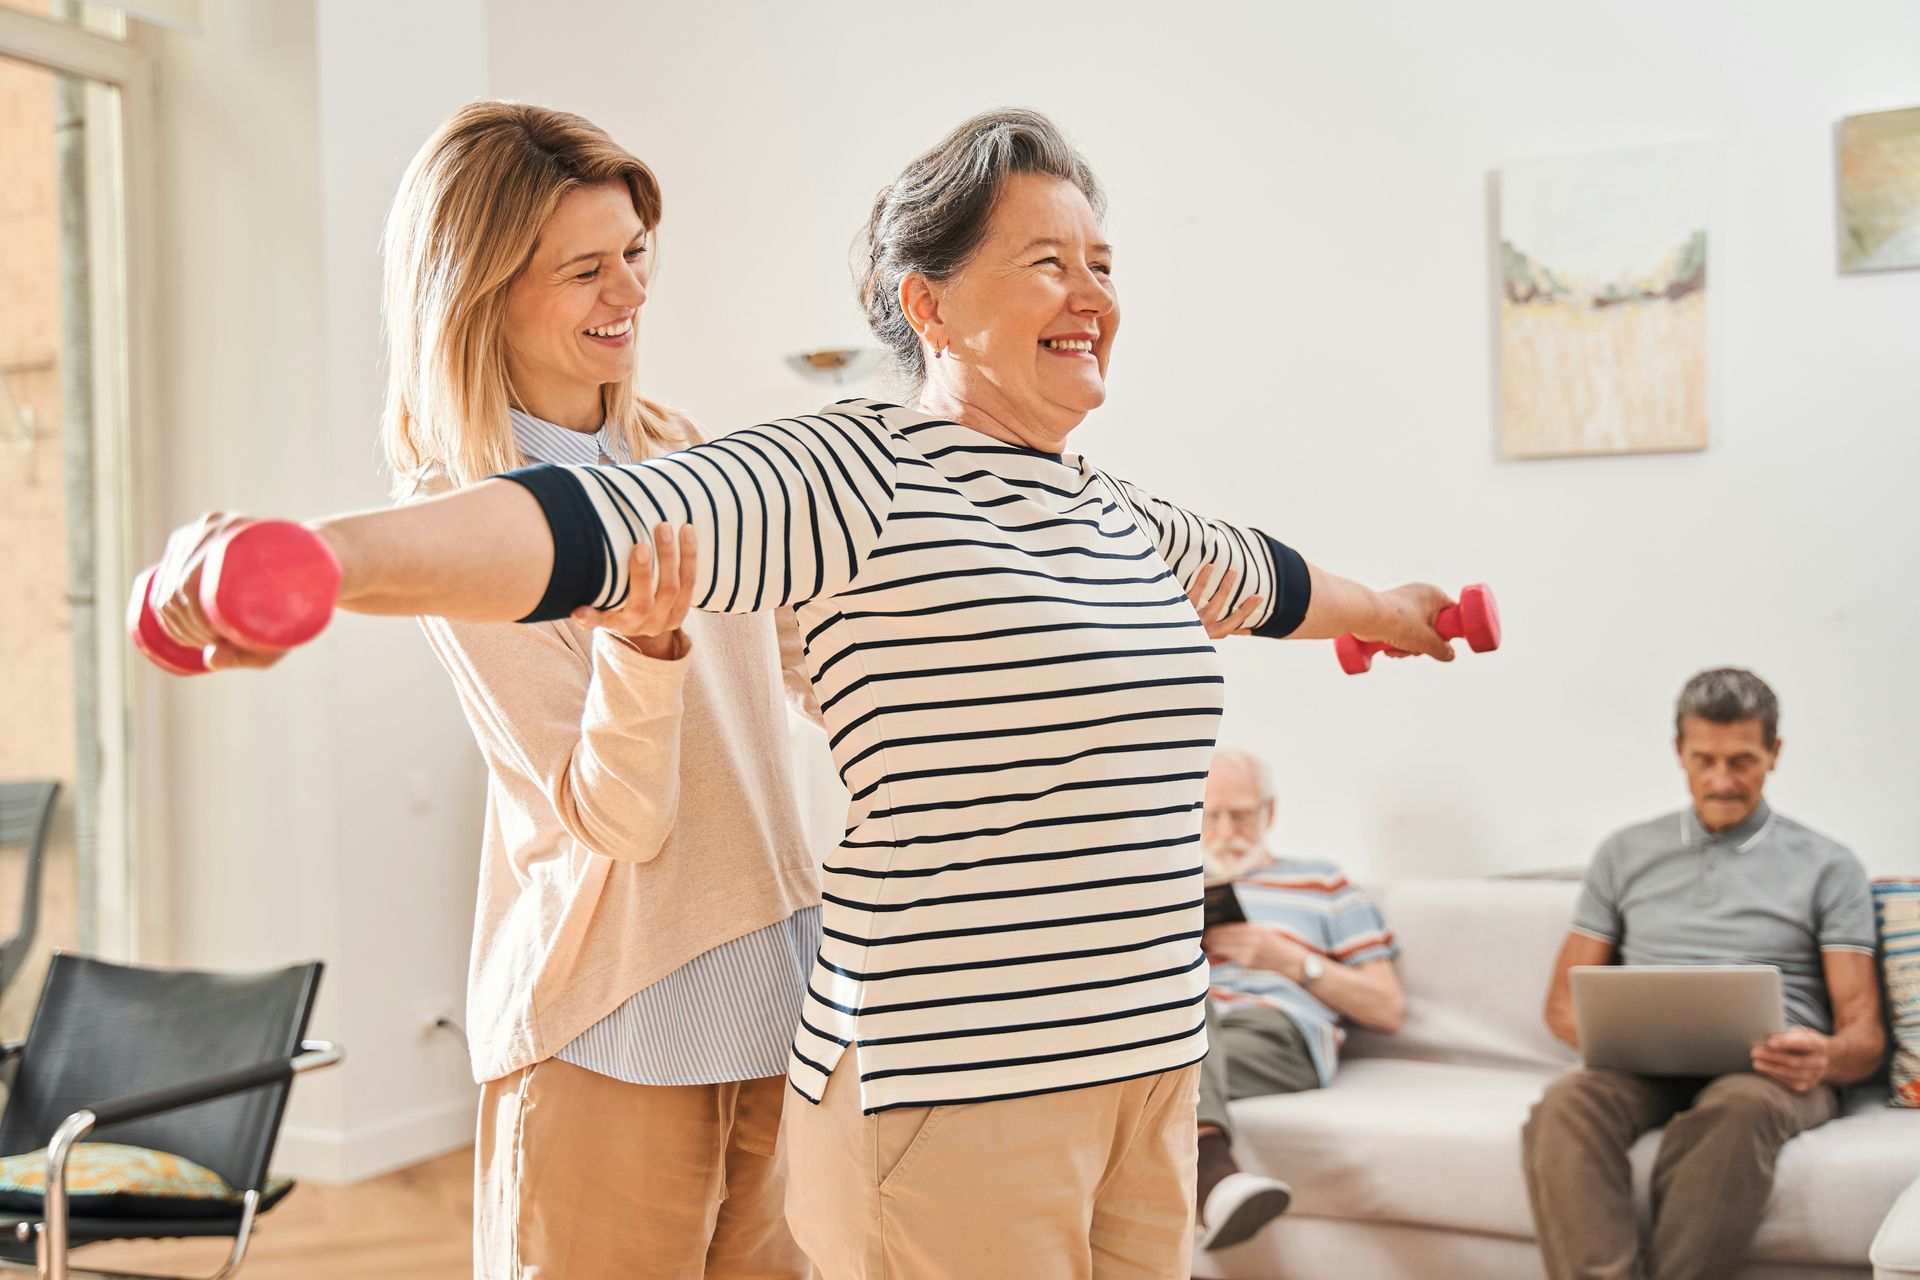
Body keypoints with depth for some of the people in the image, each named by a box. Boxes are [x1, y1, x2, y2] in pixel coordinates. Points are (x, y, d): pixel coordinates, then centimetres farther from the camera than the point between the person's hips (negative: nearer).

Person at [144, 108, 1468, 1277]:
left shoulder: (1117, 514, 15)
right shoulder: (860, 476, -11)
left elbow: (1254, 574, 36)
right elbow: (603, 525, -27)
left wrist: (1389, 610, 54)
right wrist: (325, 554, -43)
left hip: (1148, 1065, 8)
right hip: (949, 1091, -8)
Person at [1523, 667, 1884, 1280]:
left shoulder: (1827, 867, 14)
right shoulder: (1626, 854, 21)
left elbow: (1863, 1034, 8)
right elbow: (1563, 1000, 19)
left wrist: (1825, 1059, -18)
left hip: (1768, 1070, -2)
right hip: (1648, 1069, 2)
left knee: (1739, 1106, -40)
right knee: (1567, 1102, -34)